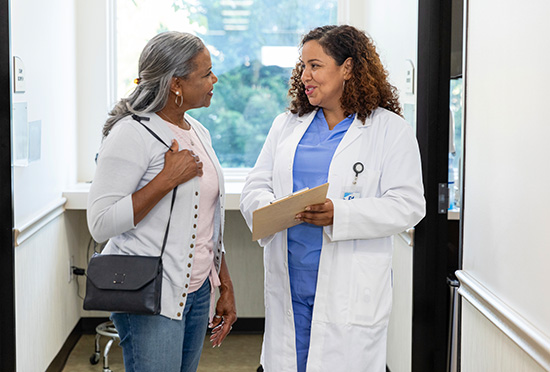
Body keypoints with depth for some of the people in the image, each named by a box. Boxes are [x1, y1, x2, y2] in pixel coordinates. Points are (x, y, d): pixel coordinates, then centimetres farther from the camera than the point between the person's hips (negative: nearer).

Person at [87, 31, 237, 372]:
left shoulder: (198, 133, 12)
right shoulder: (132, 134, -13)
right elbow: (101, 224, -19)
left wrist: (225, 287, 16)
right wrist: (168, 178, -21)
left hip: (198, 290, 8)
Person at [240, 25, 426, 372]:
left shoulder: (390, 129, 0)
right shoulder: (286, 125, 16)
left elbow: (407, 205, -9)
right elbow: (255, 188, 13)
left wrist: (338, 215, -21)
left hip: (350, 289, -4)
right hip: (289, 280, 5)